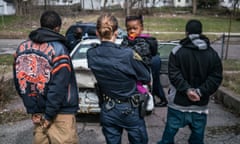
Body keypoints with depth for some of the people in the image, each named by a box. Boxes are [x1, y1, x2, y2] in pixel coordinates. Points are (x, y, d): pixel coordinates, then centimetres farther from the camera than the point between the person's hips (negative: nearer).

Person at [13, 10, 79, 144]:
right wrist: (49, 115, -12)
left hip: (37, 112, 7)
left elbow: (20, 82, 7)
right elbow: (59, 86, -20)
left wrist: (33, 110, 7)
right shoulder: (58, 49, -15)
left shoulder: (22, 47, 6)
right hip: (60, 112, -6)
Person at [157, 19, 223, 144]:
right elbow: (216, 78, -6)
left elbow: (174, 75, -15)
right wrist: (200, 92, -13)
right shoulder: (212, 54, 2)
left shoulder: (177, 51, -6)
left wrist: (187, 90, -18)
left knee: (170, 132, 13)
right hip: (200, 105, 2)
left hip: (179, 102, -2)